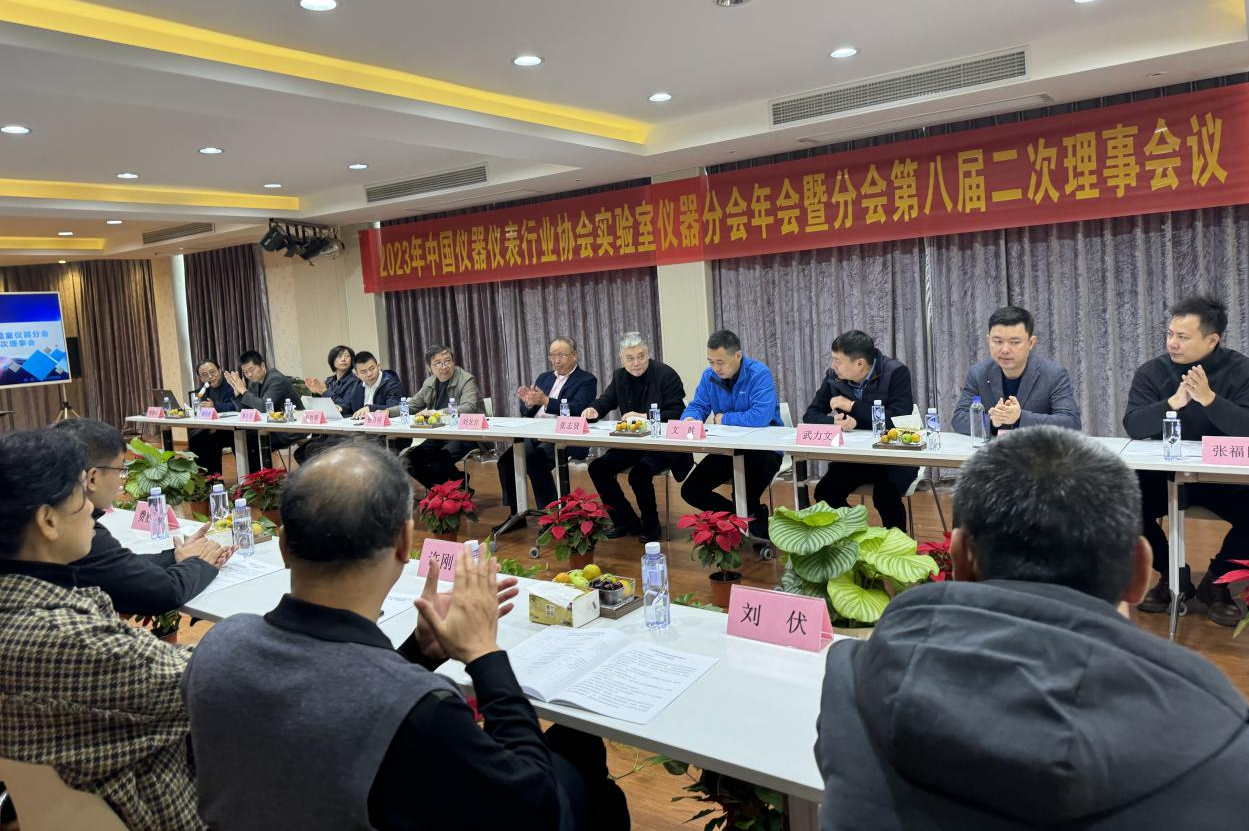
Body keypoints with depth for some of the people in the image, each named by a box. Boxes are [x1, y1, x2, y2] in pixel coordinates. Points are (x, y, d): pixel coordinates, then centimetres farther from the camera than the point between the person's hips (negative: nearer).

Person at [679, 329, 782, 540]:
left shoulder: (759, 374, -18)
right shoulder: (709, 376, 2)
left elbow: (761, 417, -31)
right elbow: (697, 406, 7)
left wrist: (723, 419, -17)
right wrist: (690, 418, -19)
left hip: (761, 449, -7)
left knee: (745, 497, -34)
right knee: (690, 491, -5)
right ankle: (751, 515, 5)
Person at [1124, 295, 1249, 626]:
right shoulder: (1152, 372, -3)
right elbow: (1133, 426, -17)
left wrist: (1208, 398, -33)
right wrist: (1172, 403, -33)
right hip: (1165, 475, 1)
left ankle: (1216, 581, 1)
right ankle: (1172, 576, 3)